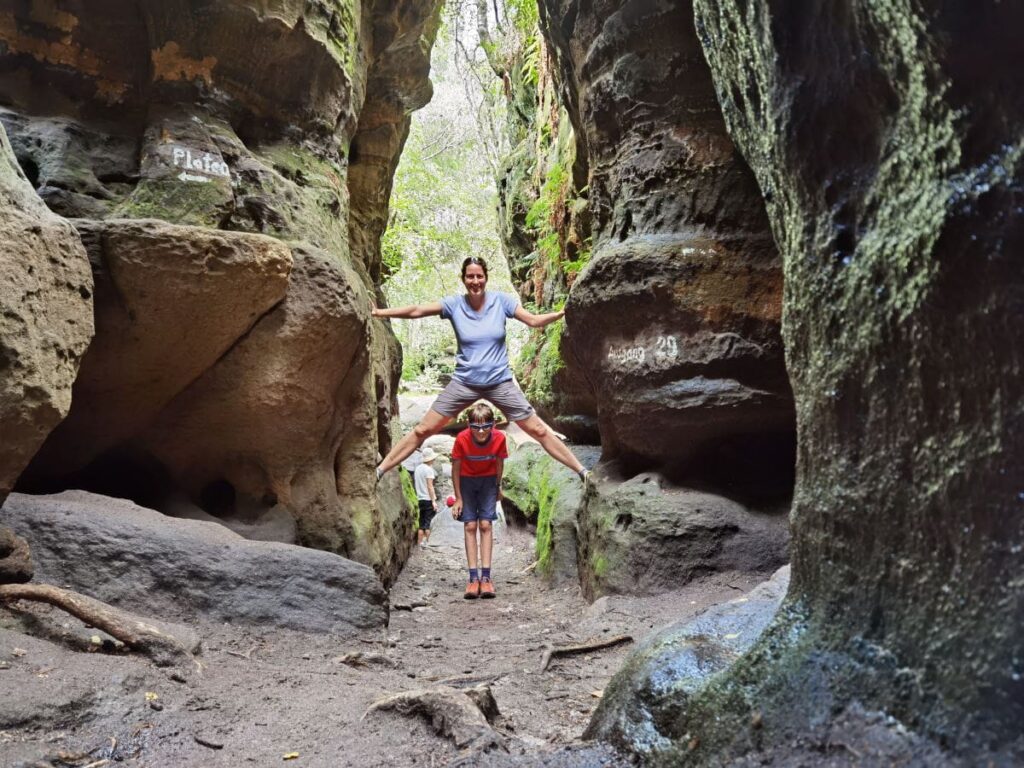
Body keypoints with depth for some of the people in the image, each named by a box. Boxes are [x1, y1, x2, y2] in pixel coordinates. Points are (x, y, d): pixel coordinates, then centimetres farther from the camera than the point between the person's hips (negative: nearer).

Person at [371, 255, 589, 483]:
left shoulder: (501, 301, -7)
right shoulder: (454, 304, -7)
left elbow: (534, 321, -7)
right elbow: (415, 311, -12)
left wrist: (563, 312, -20)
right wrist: (379, 312, -20)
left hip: (500, 383, 0)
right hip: (464, 383, 0)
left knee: (539, 430, 4)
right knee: (422, 430, 2)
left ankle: (581, 471, 17)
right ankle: (379, 471, 15)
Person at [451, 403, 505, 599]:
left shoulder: (499, 438, -26)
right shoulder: (462, 439, -28)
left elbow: (499, 463, -6)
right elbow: (456, 467, -15)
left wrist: (498, 486, 6)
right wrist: (458, 497, -11)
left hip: (488, 480, 0)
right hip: (467, 480, 0)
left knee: (486, 524, -8)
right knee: (470, 525, -7)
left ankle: (485, 577, -7)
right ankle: (474, 578, -7)